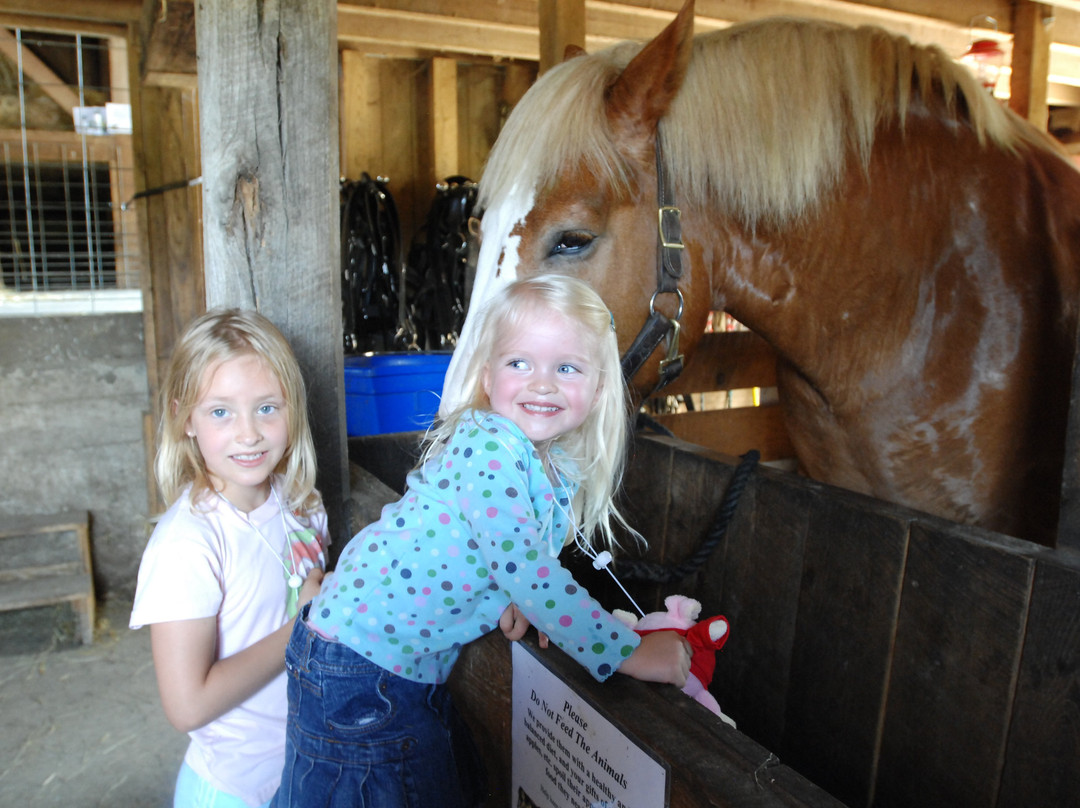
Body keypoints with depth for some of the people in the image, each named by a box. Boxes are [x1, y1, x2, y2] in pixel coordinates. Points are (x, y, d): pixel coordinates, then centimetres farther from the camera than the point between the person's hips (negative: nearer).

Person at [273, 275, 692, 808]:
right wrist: (628, 653, -23)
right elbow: (526, 570, -30)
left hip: (415, 665, 8)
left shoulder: (562, 468, 1)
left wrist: (509, 596, -10)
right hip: (360, 668, -8)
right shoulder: (490, 448, -25)